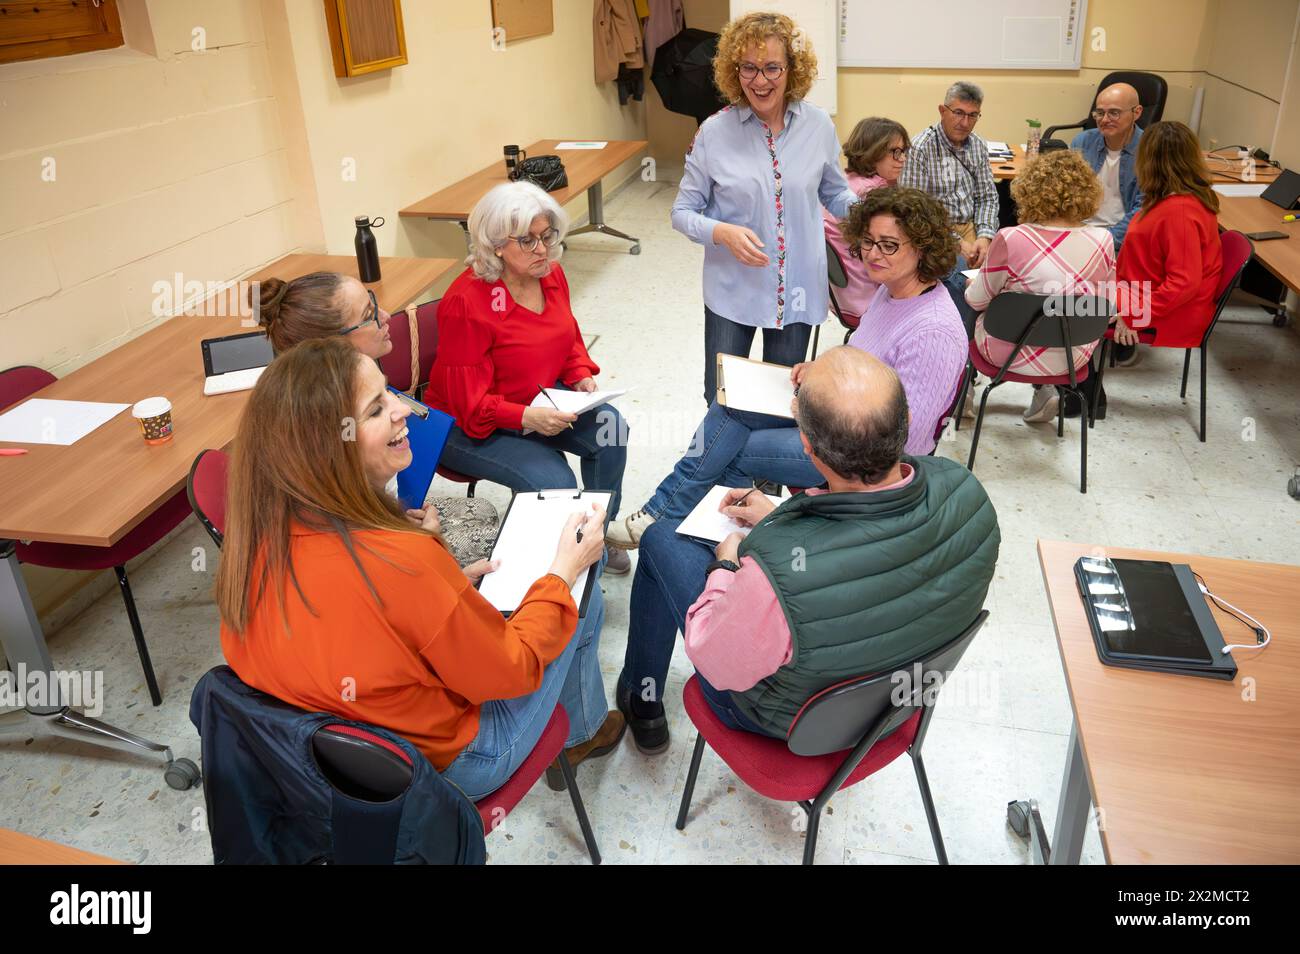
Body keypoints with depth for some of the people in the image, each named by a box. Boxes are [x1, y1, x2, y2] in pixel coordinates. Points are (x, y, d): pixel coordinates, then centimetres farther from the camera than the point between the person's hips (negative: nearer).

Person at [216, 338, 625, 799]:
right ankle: (581, 732, 39)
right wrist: (564, 571, -9)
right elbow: (508, 671, -21)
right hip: (445, 764, -6)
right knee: (583, 604, 10)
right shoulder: (403, 560, -38)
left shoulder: (258, 537, -15)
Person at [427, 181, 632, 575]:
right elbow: (470, 403, -24)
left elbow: (570, 339, 13)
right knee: (555, 483, -26)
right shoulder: (466, 302, -26)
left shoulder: (551, 274, -3)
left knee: (609, 427, -15)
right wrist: (528, 418, -38)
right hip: (470, 425, -7)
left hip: (540, 399, 7)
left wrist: (582, 378, -8)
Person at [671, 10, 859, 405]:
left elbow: (835, 194, 11)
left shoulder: (818, 126, -3)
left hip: (797, 291, 2)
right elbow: (682, 212, -3)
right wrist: (722, 232, -23)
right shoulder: (715, 131, -8)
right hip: (732, 291, -2)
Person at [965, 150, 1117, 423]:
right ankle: (1044, 391, 24)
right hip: (1074, 357, 4)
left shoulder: (1010, 240, -24)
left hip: (1011, 354, -3)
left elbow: (978, 301, -9)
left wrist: (971, 286, 14)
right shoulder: (1103, 240, -12)